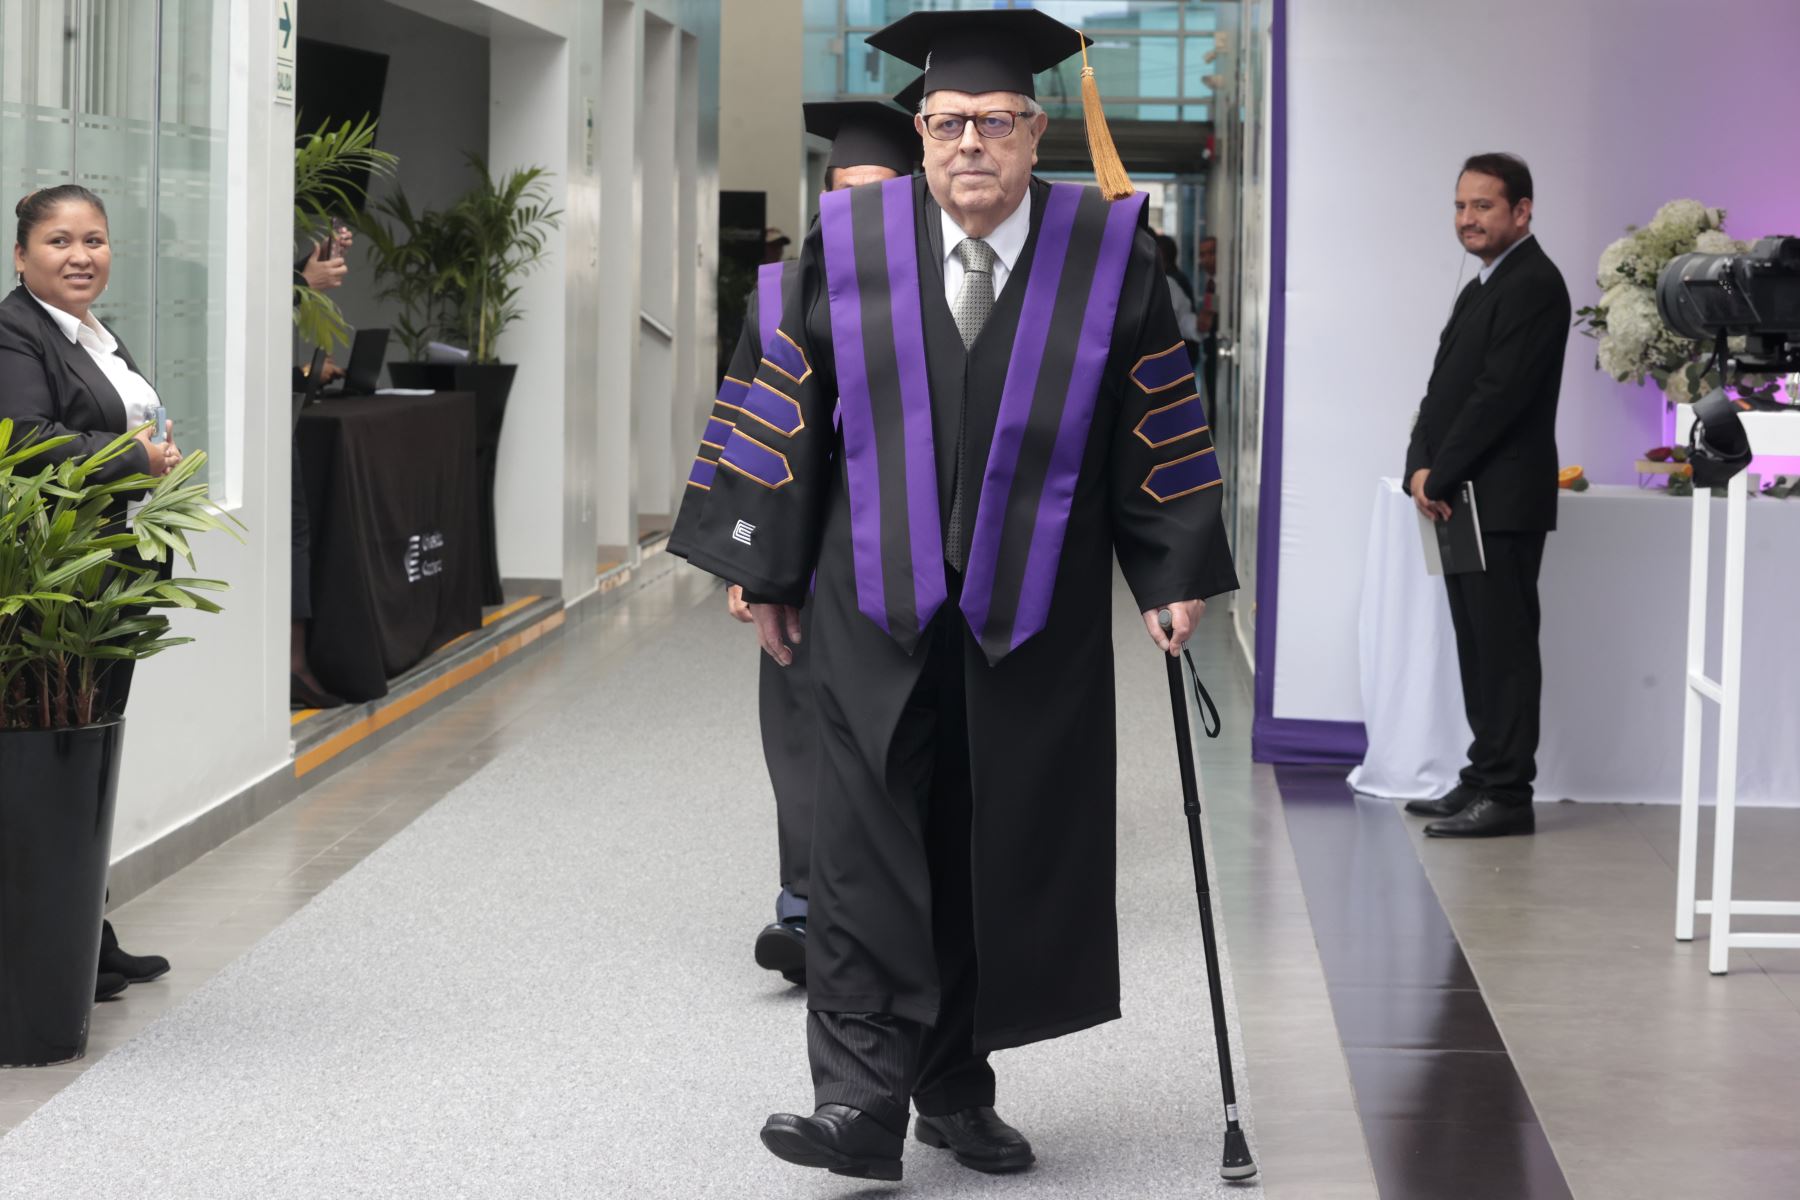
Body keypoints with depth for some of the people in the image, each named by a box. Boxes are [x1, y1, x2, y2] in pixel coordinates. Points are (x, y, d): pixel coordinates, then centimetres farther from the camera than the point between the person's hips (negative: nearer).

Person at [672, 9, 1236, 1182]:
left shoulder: (1110, 255, -2)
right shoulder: (849, 245, -1)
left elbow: (1163, 426, 2)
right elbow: (789, 411, 4)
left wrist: (1176, 575, -1)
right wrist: (768, 569, 4)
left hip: (1032, 621, 1)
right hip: (878, 611, -1)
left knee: (999, 857, 8)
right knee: (872, 849, -8)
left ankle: (958, 1089, 23)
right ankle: (865, 1100, -9)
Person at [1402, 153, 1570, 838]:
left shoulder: (1533, 285, -11)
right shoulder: (1484, 286, 20)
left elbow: (1500, 393, -19)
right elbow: (1445, 388, 16)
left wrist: (1437, 476, -14)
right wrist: (1423, 470, 0)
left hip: (1501, 502, -9)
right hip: (1460, 498, 9)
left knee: (1504, 647, -6)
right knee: (1479, 646, 12)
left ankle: (1507, 795, -3)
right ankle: (1484, 781, 18)